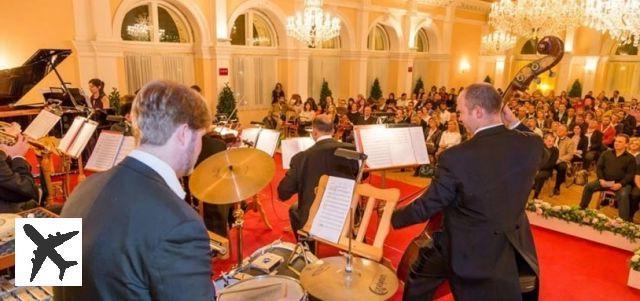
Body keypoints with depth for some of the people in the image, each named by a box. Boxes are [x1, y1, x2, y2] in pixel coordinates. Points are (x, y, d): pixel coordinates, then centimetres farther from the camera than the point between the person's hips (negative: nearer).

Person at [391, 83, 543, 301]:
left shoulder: (456, 157, -28)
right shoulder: (531, 144, -13)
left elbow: (427, 207, -17)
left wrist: (394, 217, 0)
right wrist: (515, 124, 6)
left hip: (468, 250, -4)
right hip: (514, 246, 5)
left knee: (419, 277, 22)